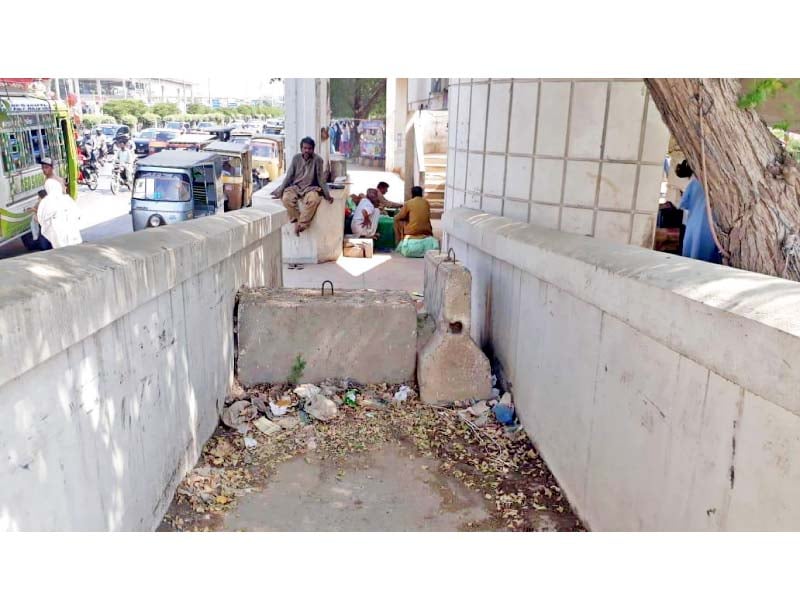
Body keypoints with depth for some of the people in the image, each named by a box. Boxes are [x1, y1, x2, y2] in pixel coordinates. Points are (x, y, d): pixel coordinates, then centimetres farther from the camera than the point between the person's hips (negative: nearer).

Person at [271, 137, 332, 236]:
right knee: (286, 198, -31)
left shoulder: (317, 159, -6)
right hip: (295, 187, 2)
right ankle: (297, 221, -15)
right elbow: (289, 176, 3)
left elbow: (321, 178, -4)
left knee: (313, 199, -37)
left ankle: (301, 224, -25)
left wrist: (327, 194, -11)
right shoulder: (296, 158, 0)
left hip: (310, 188, -2)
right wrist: (280, 191, -2)